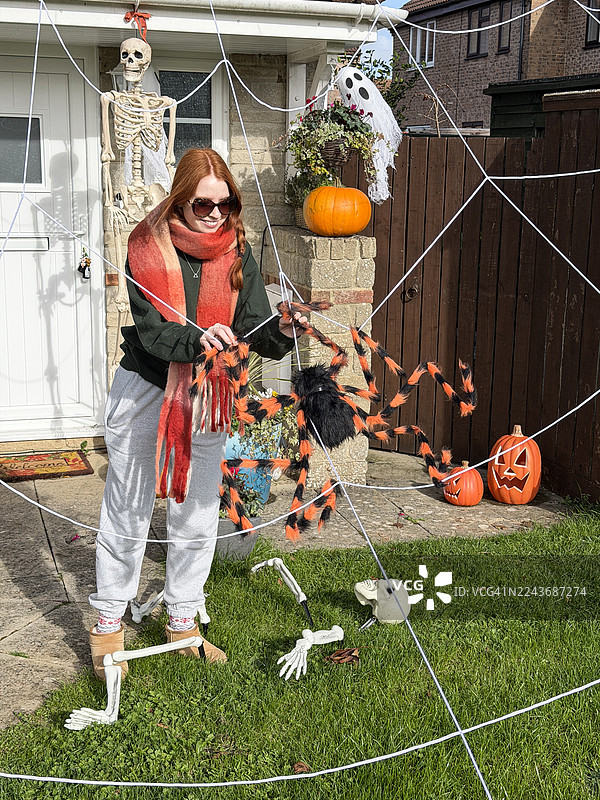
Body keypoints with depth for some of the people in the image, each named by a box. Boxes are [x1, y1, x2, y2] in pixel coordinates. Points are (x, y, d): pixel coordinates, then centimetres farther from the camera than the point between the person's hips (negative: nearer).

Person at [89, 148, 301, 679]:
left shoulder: (238, 253, -3)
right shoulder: (148, 247, -12)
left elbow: (253, 328, -7)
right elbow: (149, 330, -20)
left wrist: (281, 331, -29)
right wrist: (197, 339, -39)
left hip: (208, 393, 3)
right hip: (145, 387, -3)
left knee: (198, 514, 10)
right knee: (128, 510, 7)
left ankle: (184, 622, 28)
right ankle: (109, 623, 24)